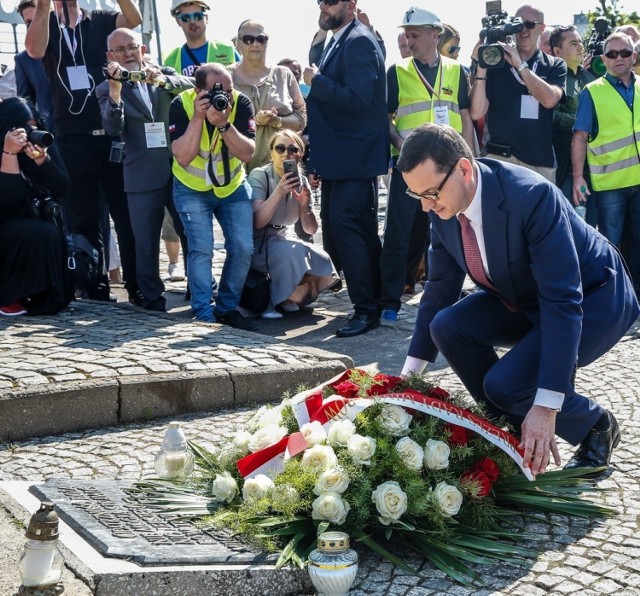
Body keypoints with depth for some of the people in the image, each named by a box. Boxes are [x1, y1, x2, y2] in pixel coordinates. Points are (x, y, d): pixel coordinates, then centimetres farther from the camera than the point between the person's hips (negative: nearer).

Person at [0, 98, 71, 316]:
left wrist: (42, 160, -21)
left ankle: (45, 297, 0)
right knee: (38, 234, -30)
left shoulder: (40, 149, 2)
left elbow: (63, 190, -7)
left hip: (38, 222, 7)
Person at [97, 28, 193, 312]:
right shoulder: (106, 89, 3)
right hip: (143, 178, -2)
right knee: (145, 244, 3)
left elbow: (188, 86, -11)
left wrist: (162, 80, -30)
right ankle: (152, 300, 14)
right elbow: (113, 129, -12)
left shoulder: (163, 73, 9)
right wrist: (115, 91, -27)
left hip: (180, 169, 2)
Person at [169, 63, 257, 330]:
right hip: (192, 188, -2)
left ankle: (227, 309, 13)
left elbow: (247, 154, -25)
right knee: (201, 249, -15)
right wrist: (198, 117, -37)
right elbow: (183, 157, -28)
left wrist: (223, 123, -38)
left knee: (243, 248, -5)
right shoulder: (181, 105, -21)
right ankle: (204, 315, -4)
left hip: (233, 186, 2)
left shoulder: (241, 103, -18)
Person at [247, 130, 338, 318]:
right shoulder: (259, 175, -14)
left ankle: (287, 297, 9)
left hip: (285, 239, 6)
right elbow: (258, 222, -27)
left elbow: (311, 229, -5)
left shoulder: (301, 181, 0)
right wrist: (279, 192, -37)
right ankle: (270, 300, -10)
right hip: (258, 244, -6)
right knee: (292, 252, -33)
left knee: (322, 264, -16)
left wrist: (305, 206, -25)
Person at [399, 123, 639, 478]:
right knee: (447, 327, -15)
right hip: (525, 298, 7)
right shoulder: (443, 208, -12)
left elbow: (563, 302, -36)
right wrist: (410, 372, -2)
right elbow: (440, 288, 0)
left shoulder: (530, 195, -34)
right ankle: (517, 429, 4)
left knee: (505, 384, -25)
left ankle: (596, 425, 6)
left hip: (591, 299, -7)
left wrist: (545, 407, -40)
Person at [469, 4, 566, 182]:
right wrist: (481, 67, -14)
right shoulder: (496, 62, 4)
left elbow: (549, 99, -13)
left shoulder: (555, 65, 7)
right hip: (500, 158, -1)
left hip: (542, 161, 2)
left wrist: (520, 65, -15)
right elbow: (477, 113, -5)